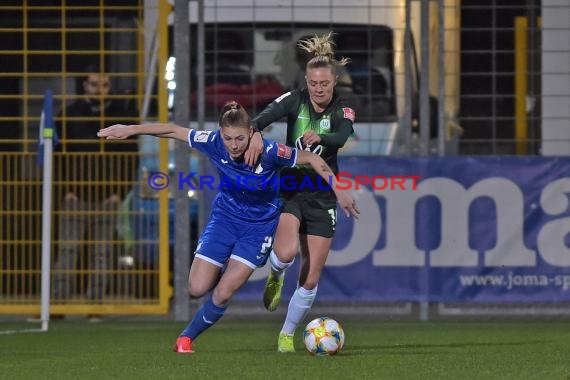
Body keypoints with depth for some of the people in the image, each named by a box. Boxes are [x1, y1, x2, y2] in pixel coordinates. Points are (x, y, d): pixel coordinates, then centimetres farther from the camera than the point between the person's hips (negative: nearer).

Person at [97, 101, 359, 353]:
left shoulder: (268, 152, -28)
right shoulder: (214, 143, -21)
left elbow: (311, 159, -15)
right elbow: (173, 131, -8)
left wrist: (338, 190, -14)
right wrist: (130, 130, -5)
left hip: (259, 226, -3)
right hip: (224, 217, 3)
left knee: (222, 295, -10)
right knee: (197, 289, -4)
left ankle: (186, 338, 13)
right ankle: (224, 274, 31)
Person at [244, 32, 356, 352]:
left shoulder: (343, 110, -6)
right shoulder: (295, 100, -7)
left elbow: (342, 138, -27)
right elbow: (264, 117, -23)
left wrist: (319, 137, -49)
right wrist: (255, 133, -46)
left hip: (322, 197, 1)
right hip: (289, 190, -1)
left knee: (311, 280, 0)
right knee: (286, 253, -29)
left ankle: (287, 334, 23)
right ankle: (275, 276, 9)